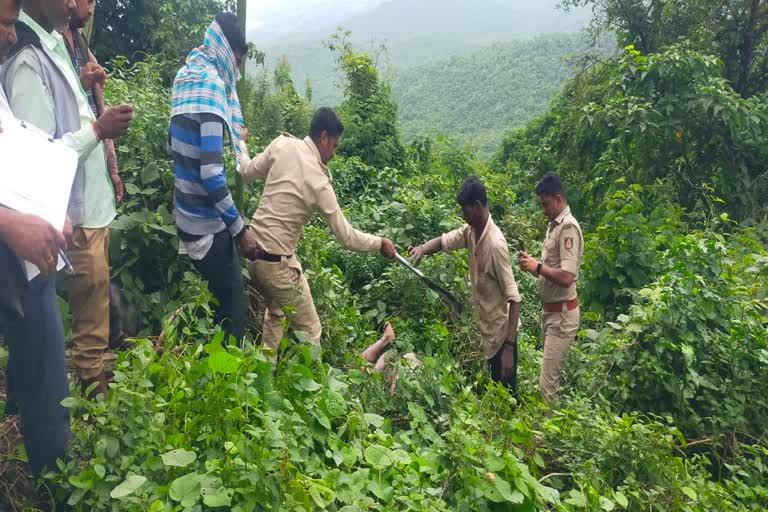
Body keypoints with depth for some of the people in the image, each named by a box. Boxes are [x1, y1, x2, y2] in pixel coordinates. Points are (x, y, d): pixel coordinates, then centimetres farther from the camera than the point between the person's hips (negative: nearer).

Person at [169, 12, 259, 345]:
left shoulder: (187, 75, 9)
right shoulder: (212, 84, -18)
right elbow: (211, 172, -25)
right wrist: (239, 228, -19)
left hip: (189, 216, 9)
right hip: (207, 222, -9)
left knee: (216, 293, 20)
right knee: (232, 298, 2)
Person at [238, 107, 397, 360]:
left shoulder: (283, 144, -4)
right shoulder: (320, 183, -16)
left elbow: (247, 173, 10)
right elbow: (347, 238, -10)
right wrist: (380, 243, 6)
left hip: (252, 250, 8)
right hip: (278, 263, -7)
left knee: (276, 313, 30)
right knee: (309, 331, 8)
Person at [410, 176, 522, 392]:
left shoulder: (495, 244, -26)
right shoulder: (470, 231, -3)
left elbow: (514, 298, -27)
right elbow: (444, 241, 10)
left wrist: (509, 347, -29)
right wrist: (423, 248, -14)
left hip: (501, 332, -8)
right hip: (487, 330, 8)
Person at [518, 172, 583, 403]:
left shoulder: (568, 227, -18)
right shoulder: (553, 225, 13)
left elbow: (566, 277, -26)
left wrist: (537, 267, -18)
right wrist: (532, 264, 2)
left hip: (562, 314, -10)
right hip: (551, 310, 10)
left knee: (547, 384, -7)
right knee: (552, 377, 17)